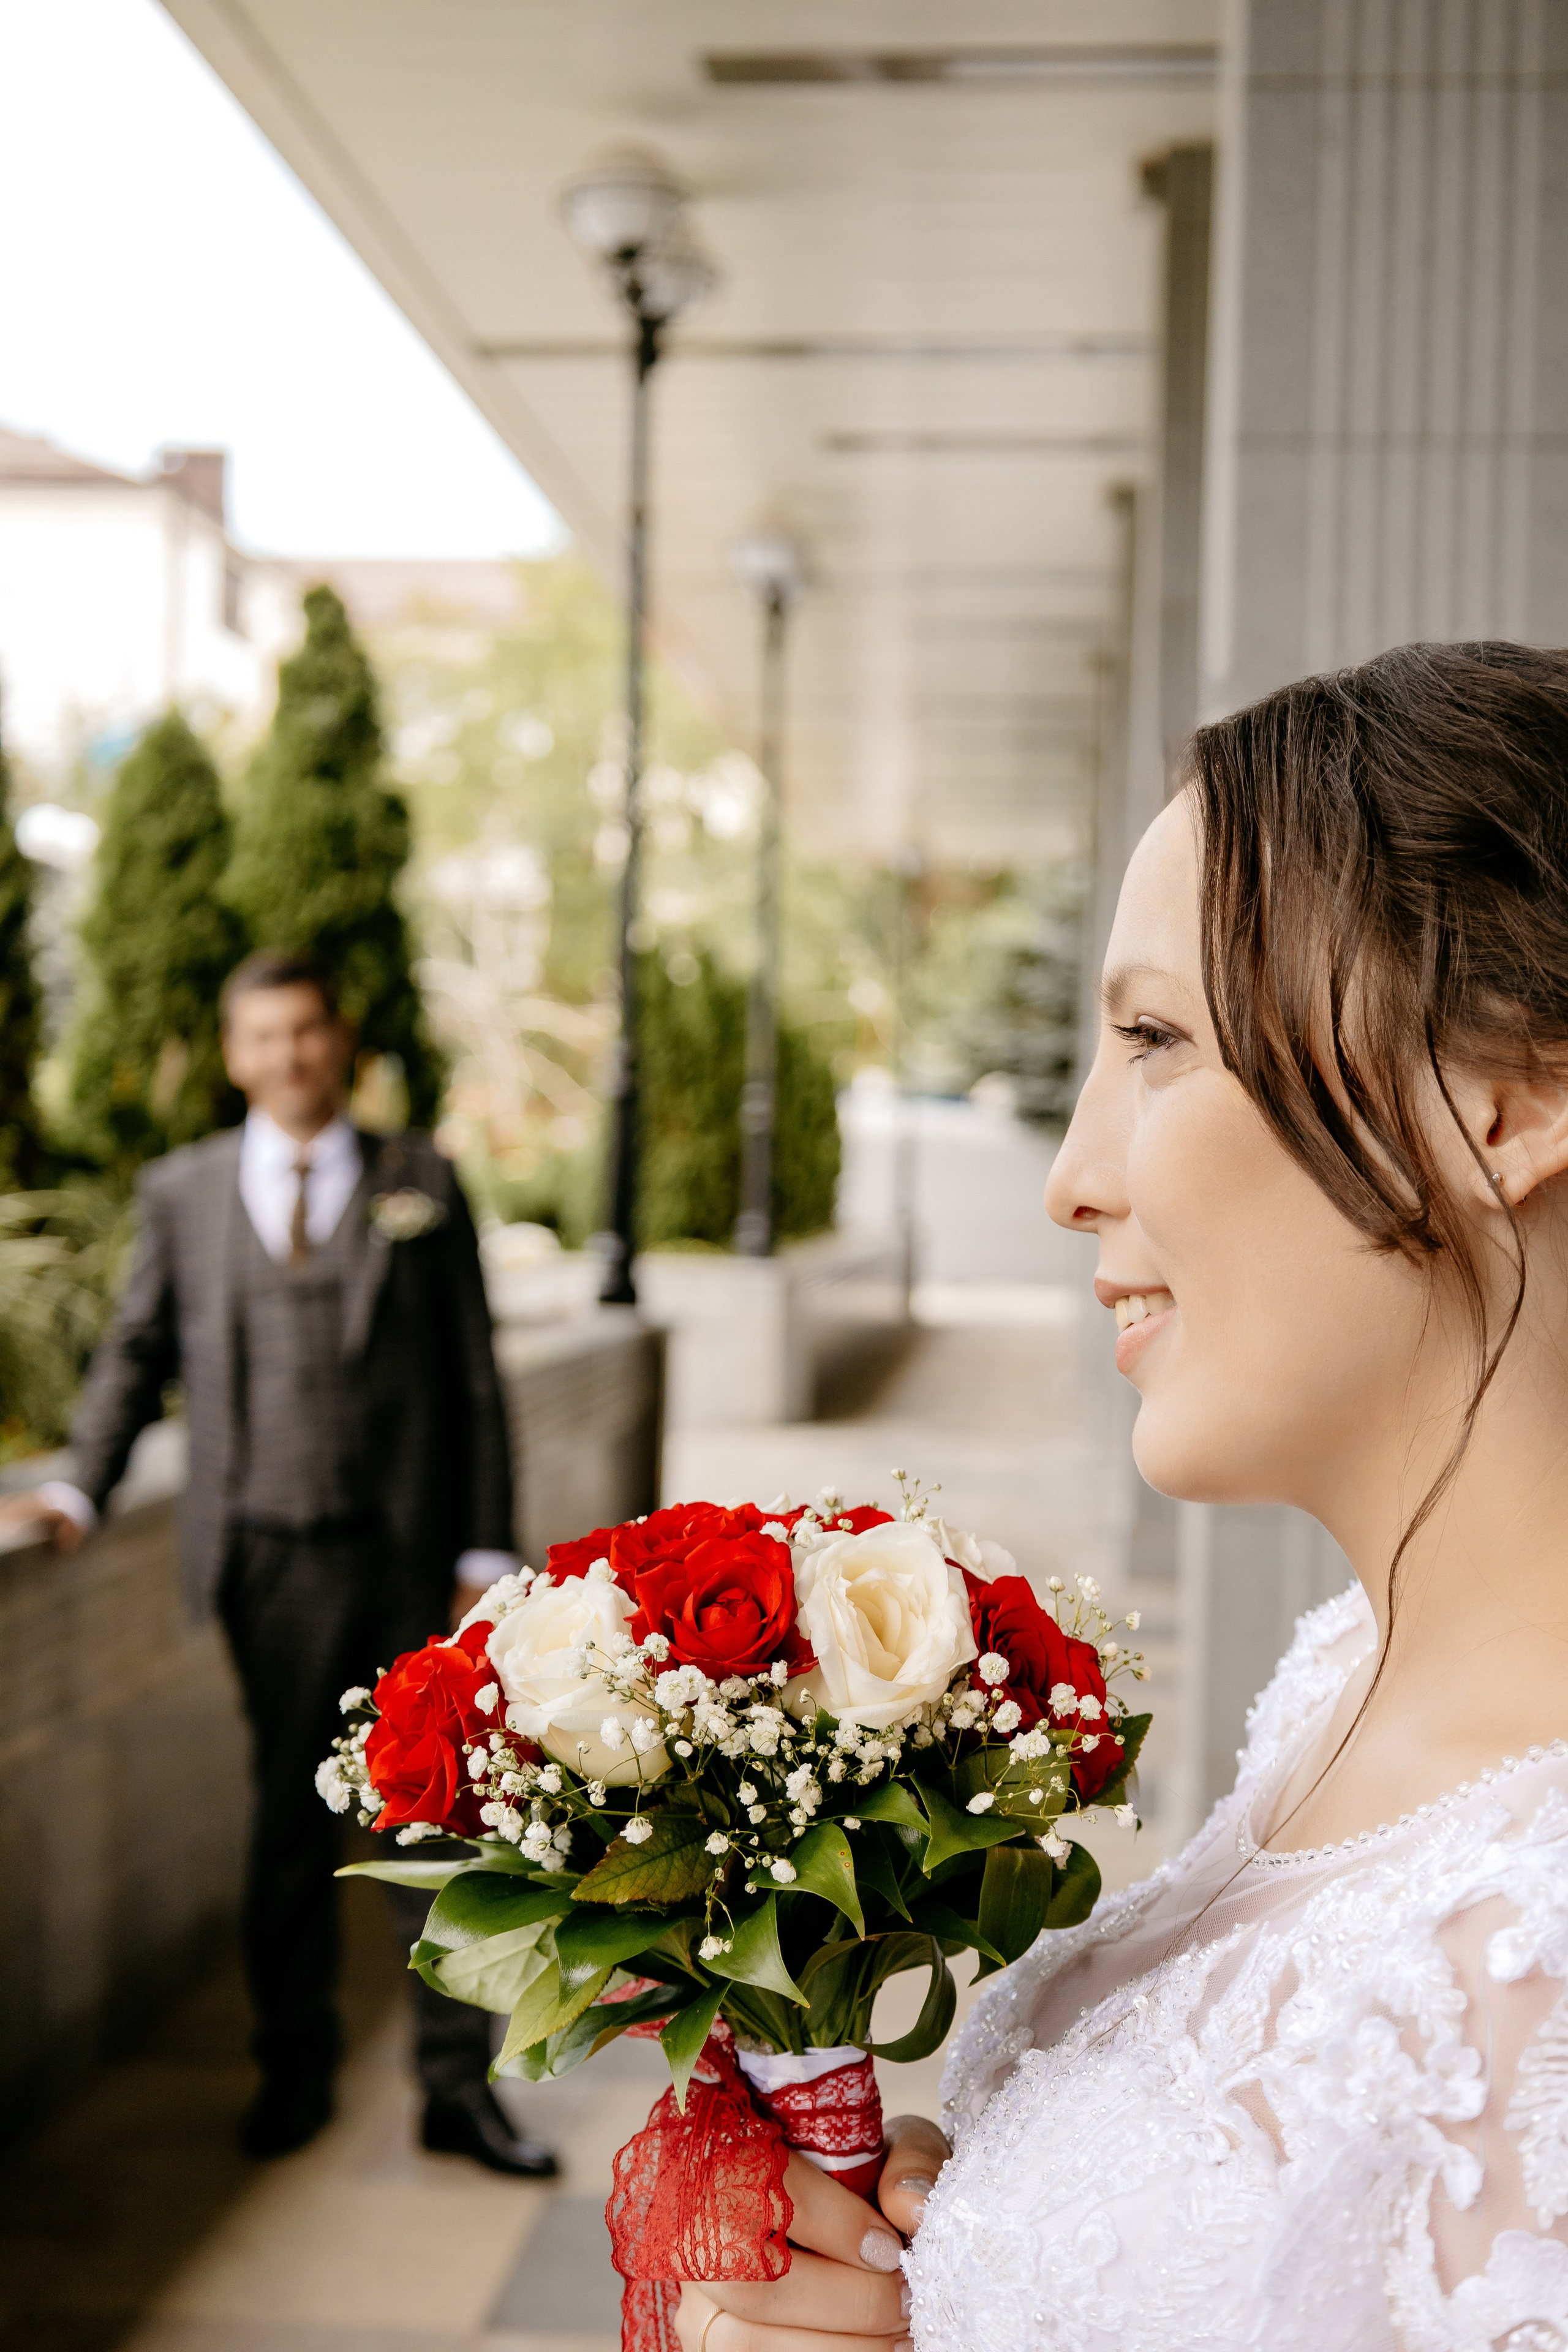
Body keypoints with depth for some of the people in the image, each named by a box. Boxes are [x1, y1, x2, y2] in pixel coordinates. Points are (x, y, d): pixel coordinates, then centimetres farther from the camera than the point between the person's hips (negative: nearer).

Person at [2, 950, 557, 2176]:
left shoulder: (421, 1182, 6)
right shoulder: (183, 1190, 8)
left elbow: (473, 1376, 5)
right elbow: (138, 1353, 16)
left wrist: (487, 1548, 1)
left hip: (407, 1553, 0)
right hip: (267, 1555, 1)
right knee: (292, 1812, 9)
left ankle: (458, 2084, 16)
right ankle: (296, 2065, 27)